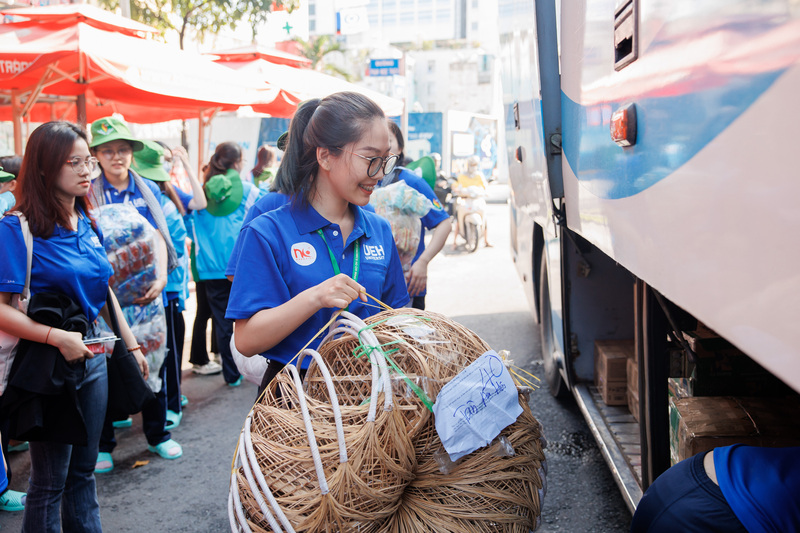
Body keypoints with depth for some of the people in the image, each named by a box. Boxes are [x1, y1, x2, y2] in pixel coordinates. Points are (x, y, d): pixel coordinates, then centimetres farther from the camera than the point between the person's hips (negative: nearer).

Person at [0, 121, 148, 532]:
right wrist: (58, 338, -27)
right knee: (49, 480, 7)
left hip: (94, 357, 6)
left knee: (83, 470, 18)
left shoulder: (87, 222, 5)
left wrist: (131, 344, 16)